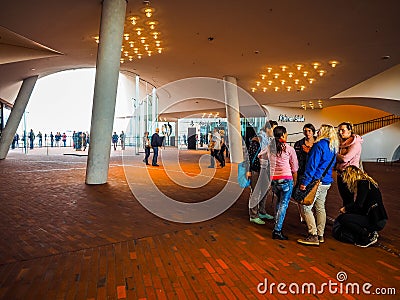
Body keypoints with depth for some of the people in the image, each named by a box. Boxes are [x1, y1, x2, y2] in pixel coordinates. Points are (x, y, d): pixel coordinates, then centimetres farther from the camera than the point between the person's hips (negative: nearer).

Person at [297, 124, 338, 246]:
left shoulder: (319, 145, -14)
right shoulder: (333, 147, 13)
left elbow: (312, 165, -19)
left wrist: (305, 181, -17)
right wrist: (310, 152, 22)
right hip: (326, 182, 9)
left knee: (306, 207, -4)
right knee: (320, 208, 15)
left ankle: (313, 236, -3)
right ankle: (320, 235, 22)